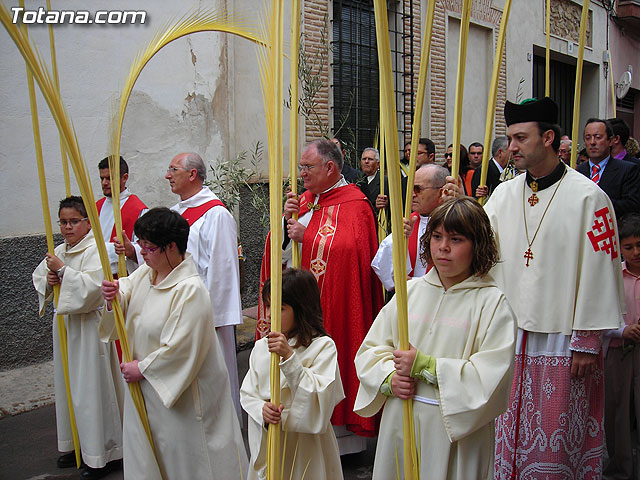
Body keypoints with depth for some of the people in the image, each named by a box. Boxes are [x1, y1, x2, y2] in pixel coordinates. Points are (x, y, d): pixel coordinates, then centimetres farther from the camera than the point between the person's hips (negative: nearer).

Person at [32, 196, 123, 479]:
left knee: (92, 387, -4)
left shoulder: (95, 251, -14)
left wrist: (63, 270, -23)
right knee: (69, 385, 15)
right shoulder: (59, 252, 10)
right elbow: (38, 277, 18)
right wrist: (49, 279, -4)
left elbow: (93, 285, -25)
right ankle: (78, 444, 29)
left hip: (89, 325, -8)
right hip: (64, 323, 8)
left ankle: (104, 454, 7)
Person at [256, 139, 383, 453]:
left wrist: (307, 237, -18)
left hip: (331, 306, -7)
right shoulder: (304, 200, 14)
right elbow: (279, 249, 11)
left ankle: (338, 433, 13)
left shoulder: (354, 205, -8)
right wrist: (286, 221, -8)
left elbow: (350, 250, -24)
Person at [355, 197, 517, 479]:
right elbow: (371, 348, 10)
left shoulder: (492, 302, -7)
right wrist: (390, 379, -9)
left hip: (456, 433, -3)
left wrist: (426, 366, -18)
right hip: (399, 425, 4)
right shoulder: (410, 291, 7)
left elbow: (492, 378, -16)